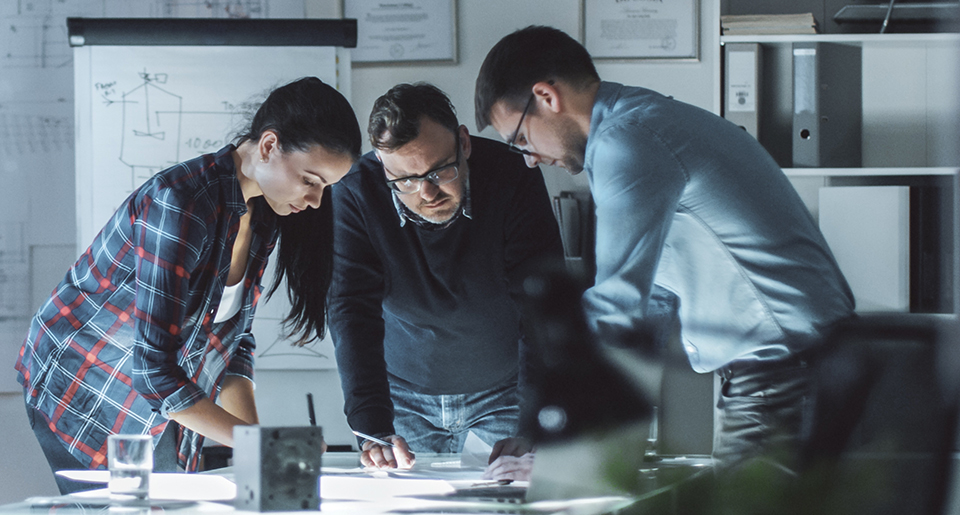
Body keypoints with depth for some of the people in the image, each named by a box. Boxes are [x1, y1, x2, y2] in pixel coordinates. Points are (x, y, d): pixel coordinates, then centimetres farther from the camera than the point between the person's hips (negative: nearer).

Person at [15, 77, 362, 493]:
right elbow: (154, 368, -31)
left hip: (158, 410, 8)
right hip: (83, 389, -8)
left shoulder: (264, 217, -2)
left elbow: (234, 336, 5)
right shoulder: (179, 205, -30)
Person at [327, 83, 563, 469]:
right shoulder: (356, 195, -20)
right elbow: (353, 312, -23)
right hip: (403, 392, 1)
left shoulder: (512, 176, -22)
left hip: (502, 391, -1)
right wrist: (375, 431, -36)